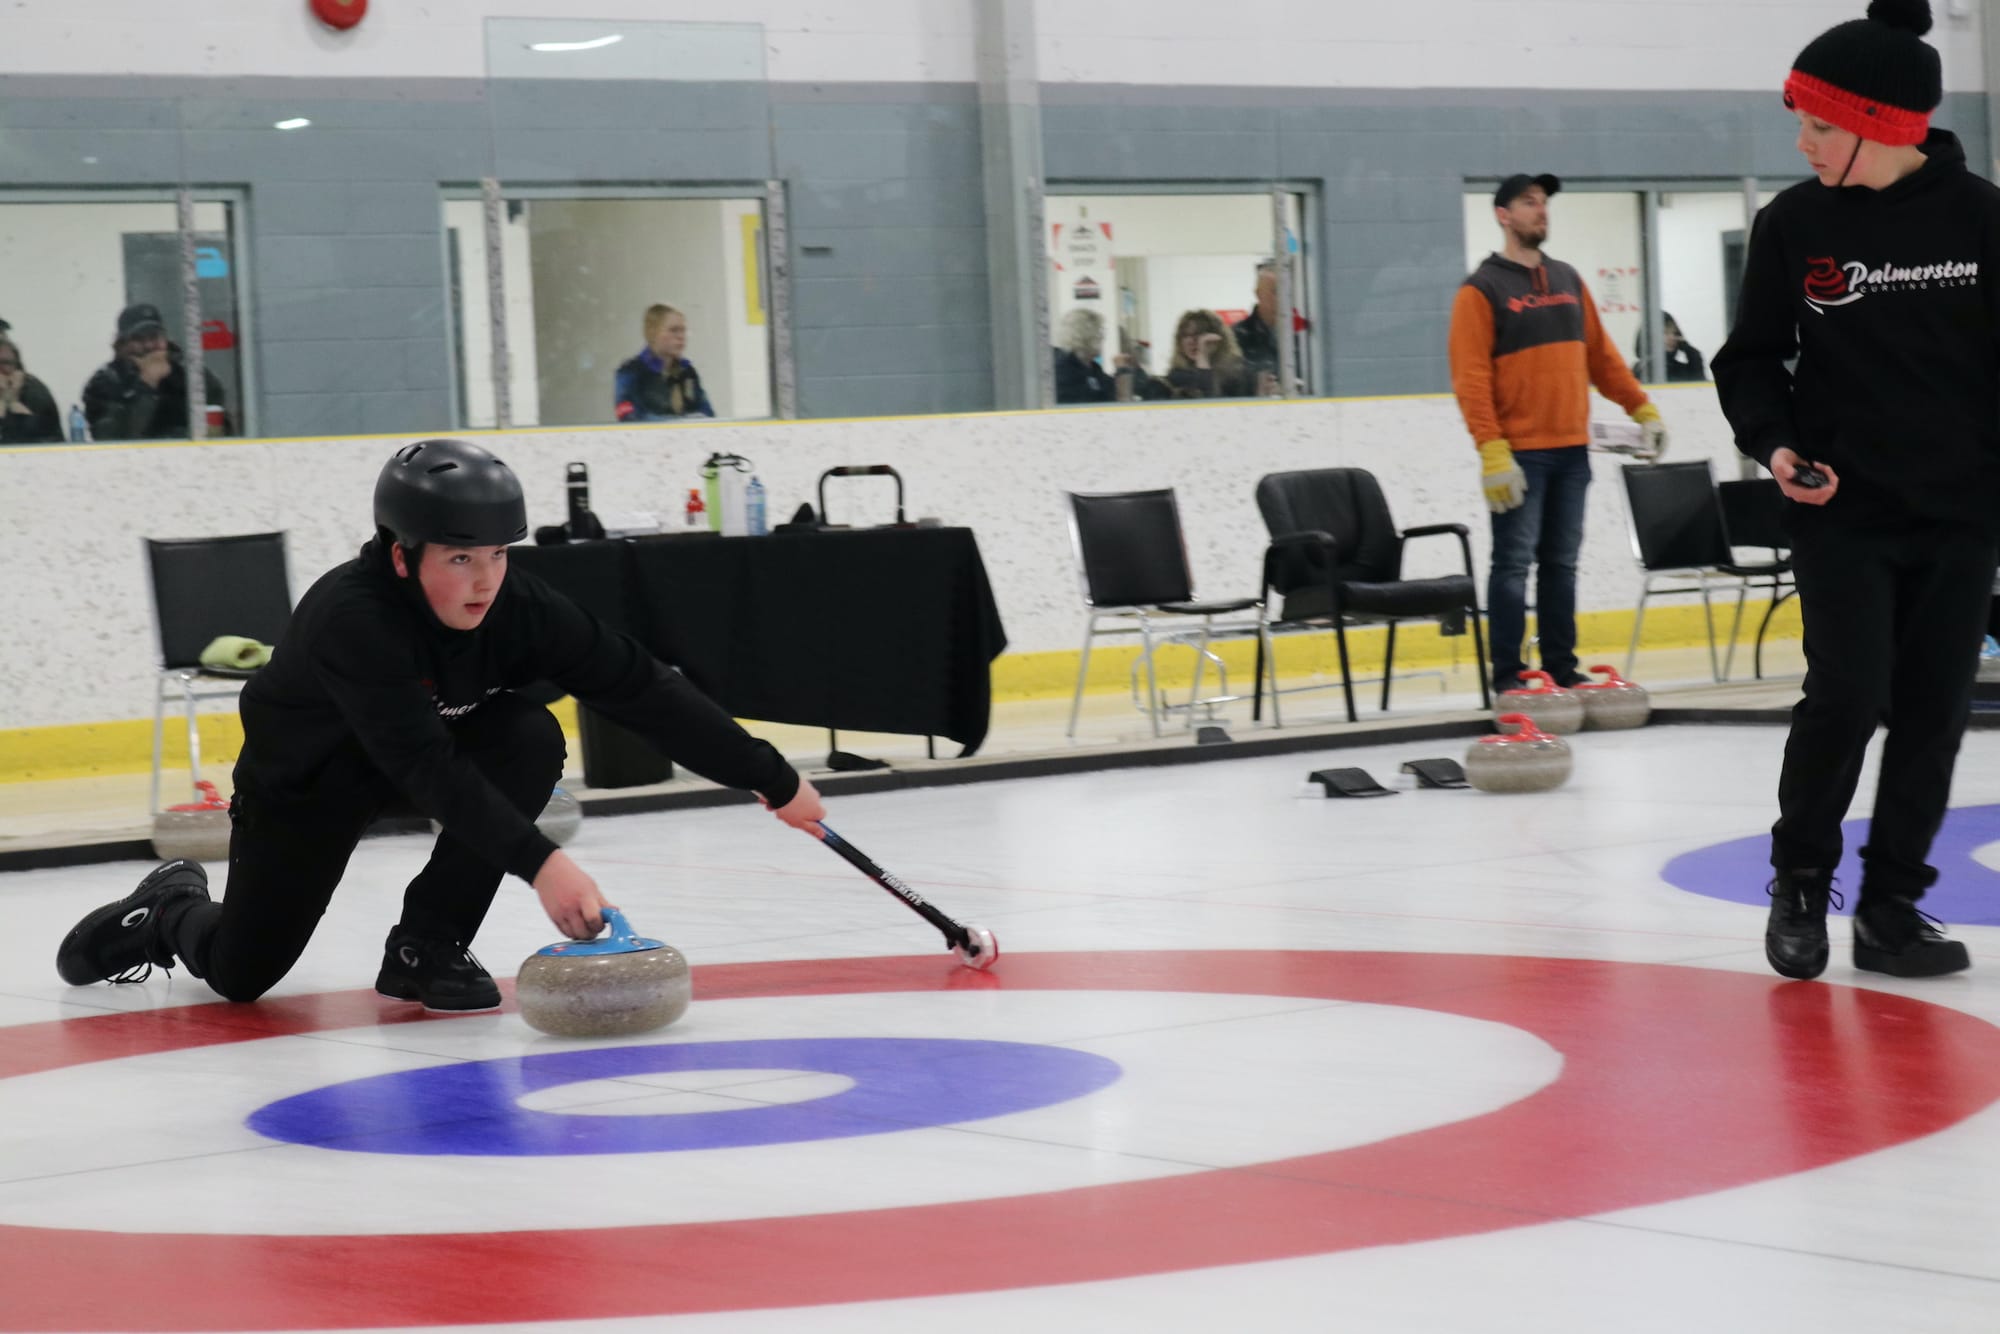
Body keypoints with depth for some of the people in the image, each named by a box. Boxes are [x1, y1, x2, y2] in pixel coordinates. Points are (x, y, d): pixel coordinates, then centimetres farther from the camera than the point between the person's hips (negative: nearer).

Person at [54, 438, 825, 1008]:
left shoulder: (517, 607, -25)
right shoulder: (351, 615, -40)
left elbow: (643, 690, -22)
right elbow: (425, 764, -48)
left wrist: (774, 781, -23)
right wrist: (538, 863, -57)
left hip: (436, 751, 4)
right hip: (306, 778, -4)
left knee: (531, 739, -26)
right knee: (241, 976, -2)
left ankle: (425, 948, -11)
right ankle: (169, 912, 36)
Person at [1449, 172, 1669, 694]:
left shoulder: (1568, 280, 16)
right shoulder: (1482, 290, -4)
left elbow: (1600, 354, 20)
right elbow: (1471, 378, -10)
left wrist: (1642, 407, 13)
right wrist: (1492, 450, -18)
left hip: (1572, 449, 6)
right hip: (1519, 452, -6)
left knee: (1562, 562, 8)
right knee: (1514, 563, -5)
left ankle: (1561, 667, 14)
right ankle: (1508, 674, -1)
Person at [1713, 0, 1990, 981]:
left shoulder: (1975, 214, -3)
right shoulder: (1794, 222, -3)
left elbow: (1995, 356, 4)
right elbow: (1752, 356, 6)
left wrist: (1993, 483, 0)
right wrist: (1774, 442, -11)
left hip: (1962, 512, 1)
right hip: (1843, 509, -1)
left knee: (1934, 707, 3)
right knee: (1848, 695, -10)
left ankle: (1891, 906, 14)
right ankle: (1799, 881, 12)